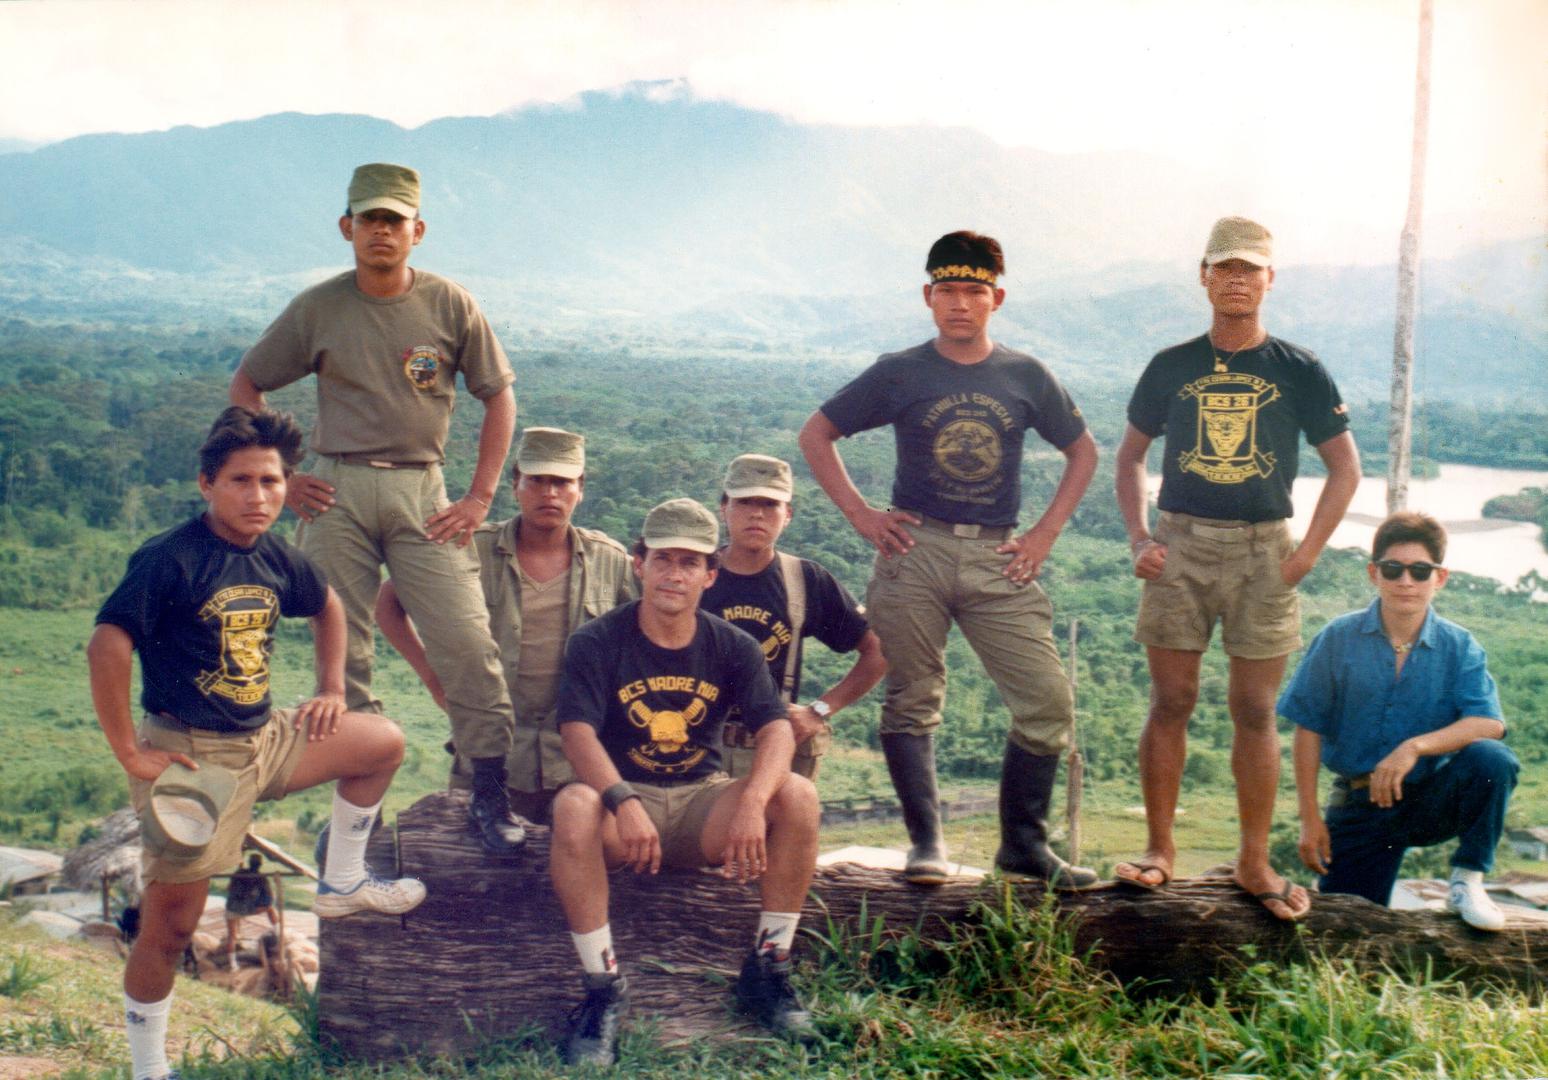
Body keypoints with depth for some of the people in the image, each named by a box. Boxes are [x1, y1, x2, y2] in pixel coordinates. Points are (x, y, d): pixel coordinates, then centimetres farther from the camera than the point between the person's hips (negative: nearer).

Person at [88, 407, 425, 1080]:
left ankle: (341, 885, 26)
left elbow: (326, 607, 25)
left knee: (382, 743, 12)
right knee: (171, 925, 0)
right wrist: (130, 754, -23)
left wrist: (332, 690, 16)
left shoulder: (277, 559, 4)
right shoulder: (170, 560, -18)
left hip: (266, 738, 7)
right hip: (190, 754, -7)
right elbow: (107, 647, -27)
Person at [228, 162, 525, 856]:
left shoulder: (449, 305, 4)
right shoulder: (317, 309, 5)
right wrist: (279, 478, 4)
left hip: (421, 493, -1)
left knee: (467, 642, -9)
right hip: (335, 493, 1)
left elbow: (498, 396, 10)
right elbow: (245, 387, 14)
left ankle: (491, 798, 1)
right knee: (341, 651, 3)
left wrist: (479, 498, 2)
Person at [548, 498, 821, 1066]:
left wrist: (753, 801, -32)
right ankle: (602, 986, -24)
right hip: (622, 796, -2)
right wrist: (624, 803, -37)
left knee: (798, 795, -24)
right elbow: (578, 732, -18)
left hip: (703, 802, 2)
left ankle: (767, 971, -11)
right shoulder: (597, 642, -4)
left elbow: (777, 728, -11)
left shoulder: (733, 647, 2)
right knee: (573, 806, -36)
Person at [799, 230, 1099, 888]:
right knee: (912, 704, 1)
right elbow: (816, 435, 10)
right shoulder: (899, 374, 4)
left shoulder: (1026, 376, 9)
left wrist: (1046, 532, 8)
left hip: (998, 561, 2)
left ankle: (1024, 843, 11)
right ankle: (926, 843, 14)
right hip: (915, 550, -1)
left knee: (1049, 704, -4)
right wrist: (861, 515, 1)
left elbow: (1082, 451, 20)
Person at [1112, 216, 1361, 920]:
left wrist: (1306, 555, -2)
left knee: (1255, 711, 3)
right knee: (1170, 701, 0)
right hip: (1180, 546, 1)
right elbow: (1131, 454, 14)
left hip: (1262, 551, 0)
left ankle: (1255, 862, 12)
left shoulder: (1299, 372, 4)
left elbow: (1345, 470, 7)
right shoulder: (1171, 367, 6)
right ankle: (1159, 849, 11)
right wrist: (1139, 537, 1)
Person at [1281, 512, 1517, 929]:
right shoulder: (1339, 639, -6)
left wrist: (1416, 746, -34)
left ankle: (1467, 882, -9)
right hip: (1359, 807, 0)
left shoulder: (1459, 647, -4)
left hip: (1431, 800, 1)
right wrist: (1310, 819, -7)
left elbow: (1489, 724, -18)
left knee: (1492, 759, -28)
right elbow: (1308, 730, -4)